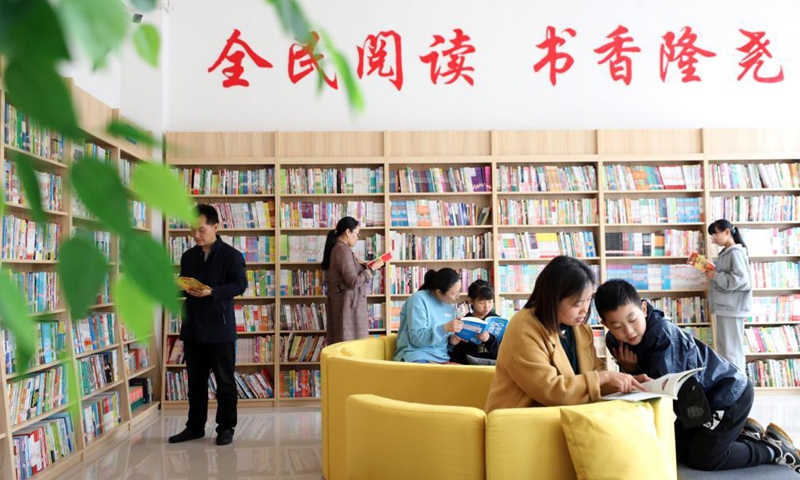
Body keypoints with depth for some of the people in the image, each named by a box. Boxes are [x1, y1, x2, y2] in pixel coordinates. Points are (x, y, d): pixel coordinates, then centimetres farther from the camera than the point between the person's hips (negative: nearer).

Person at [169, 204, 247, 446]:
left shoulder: (231, 255, -5)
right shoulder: (188, 256, 13)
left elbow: (240, 284, -11)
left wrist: (212, 292, -23)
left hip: (220, 328, -5)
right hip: (193, 327, 6)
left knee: (224, 381, 3)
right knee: (196, 380, 13)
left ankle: (226, 427, 14)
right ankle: (195, 426, 23)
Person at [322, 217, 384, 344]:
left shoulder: (335, 248, 13)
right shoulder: (344, 250, -16)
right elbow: (353, 282, -21)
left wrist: (363, 267, 14)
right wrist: (372, 268, -11)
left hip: (339, 301, 10)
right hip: (348, 303, -10)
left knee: (341, 343, 10)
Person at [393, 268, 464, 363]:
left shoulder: (450, 305, 13)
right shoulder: (418, 300, -7)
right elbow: (416, 338, -15)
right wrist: (445, 328, -24)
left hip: (441, 359, 7)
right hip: (416, 358, -6)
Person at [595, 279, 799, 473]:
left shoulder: (663, 333, -33)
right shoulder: (615, 341, -10)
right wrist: (631, 370, -27)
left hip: (730, 392, -8)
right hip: (700, 397, 9)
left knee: (702, 459, -6)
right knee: (678, 451, 14)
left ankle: (775, 449, 11)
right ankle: (741, 431, 27)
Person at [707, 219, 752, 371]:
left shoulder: (736, 253, -13)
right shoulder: (725, 253, 15)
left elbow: (739, 280, -22)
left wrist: (715, 276, -15)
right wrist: (712, 271, 6)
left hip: (732, 308, -10)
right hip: (725, 306, 10)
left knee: (731, 349, -7)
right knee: (723, 347, 14)